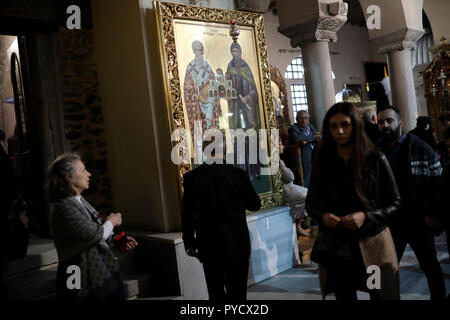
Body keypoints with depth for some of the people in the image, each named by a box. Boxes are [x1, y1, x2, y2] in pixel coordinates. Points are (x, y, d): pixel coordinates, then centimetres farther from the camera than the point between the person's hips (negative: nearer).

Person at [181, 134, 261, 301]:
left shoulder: (191, 177, -8)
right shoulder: (238, 173, -12)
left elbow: (187, 215, -2)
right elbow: (255, 204, -1)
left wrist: (189, 243, 9)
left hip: (208, 247, 2)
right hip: (236, 244, -1)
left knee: (216, 292, 15)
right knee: (237, 291, 11)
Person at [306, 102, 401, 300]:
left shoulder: (375, 159, -5)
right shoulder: (322, 161, 3)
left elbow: (394, 203, 0)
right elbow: (311, 204, 10)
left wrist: (366, 217, -17)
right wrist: (322, 216, -11)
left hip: (372, 243, -2)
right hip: (336, 247, 2)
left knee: (382, 295, 7)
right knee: (344, 295, 13)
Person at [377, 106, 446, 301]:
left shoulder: (420, 148, -6)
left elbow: (437, 181, -8)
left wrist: (433, 213, -13)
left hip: (419, 221, -2)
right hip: (390, 222, 2)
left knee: (429, 265, 15)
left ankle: (438, 296, 34)